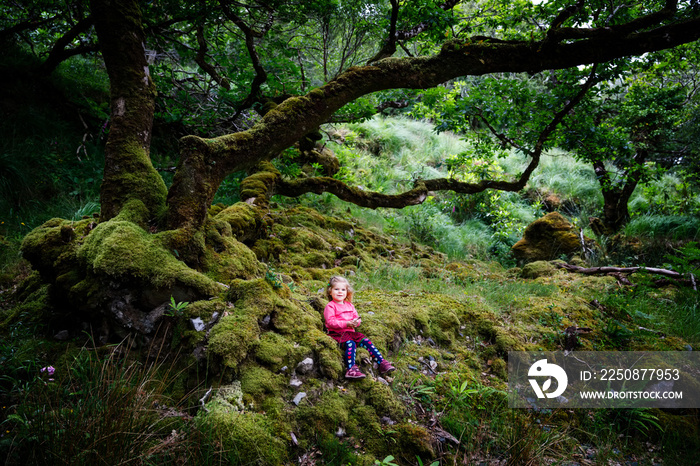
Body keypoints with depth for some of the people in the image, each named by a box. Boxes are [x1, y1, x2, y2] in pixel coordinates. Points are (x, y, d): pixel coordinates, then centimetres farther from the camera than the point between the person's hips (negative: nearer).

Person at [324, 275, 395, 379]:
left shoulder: (349, 305, 21)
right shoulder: (330, 306, -1)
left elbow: (357, 318, 21)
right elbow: (331, 322, -13)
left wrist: (356, 322, -6)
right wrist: (347, 323, -22)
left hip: (351, 332, 6)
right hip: (337, 333, -6)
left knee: (366, 341, -13)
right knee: (350, 343, -33)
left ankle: (382, 363, -11)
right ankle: (351, 369, -43)